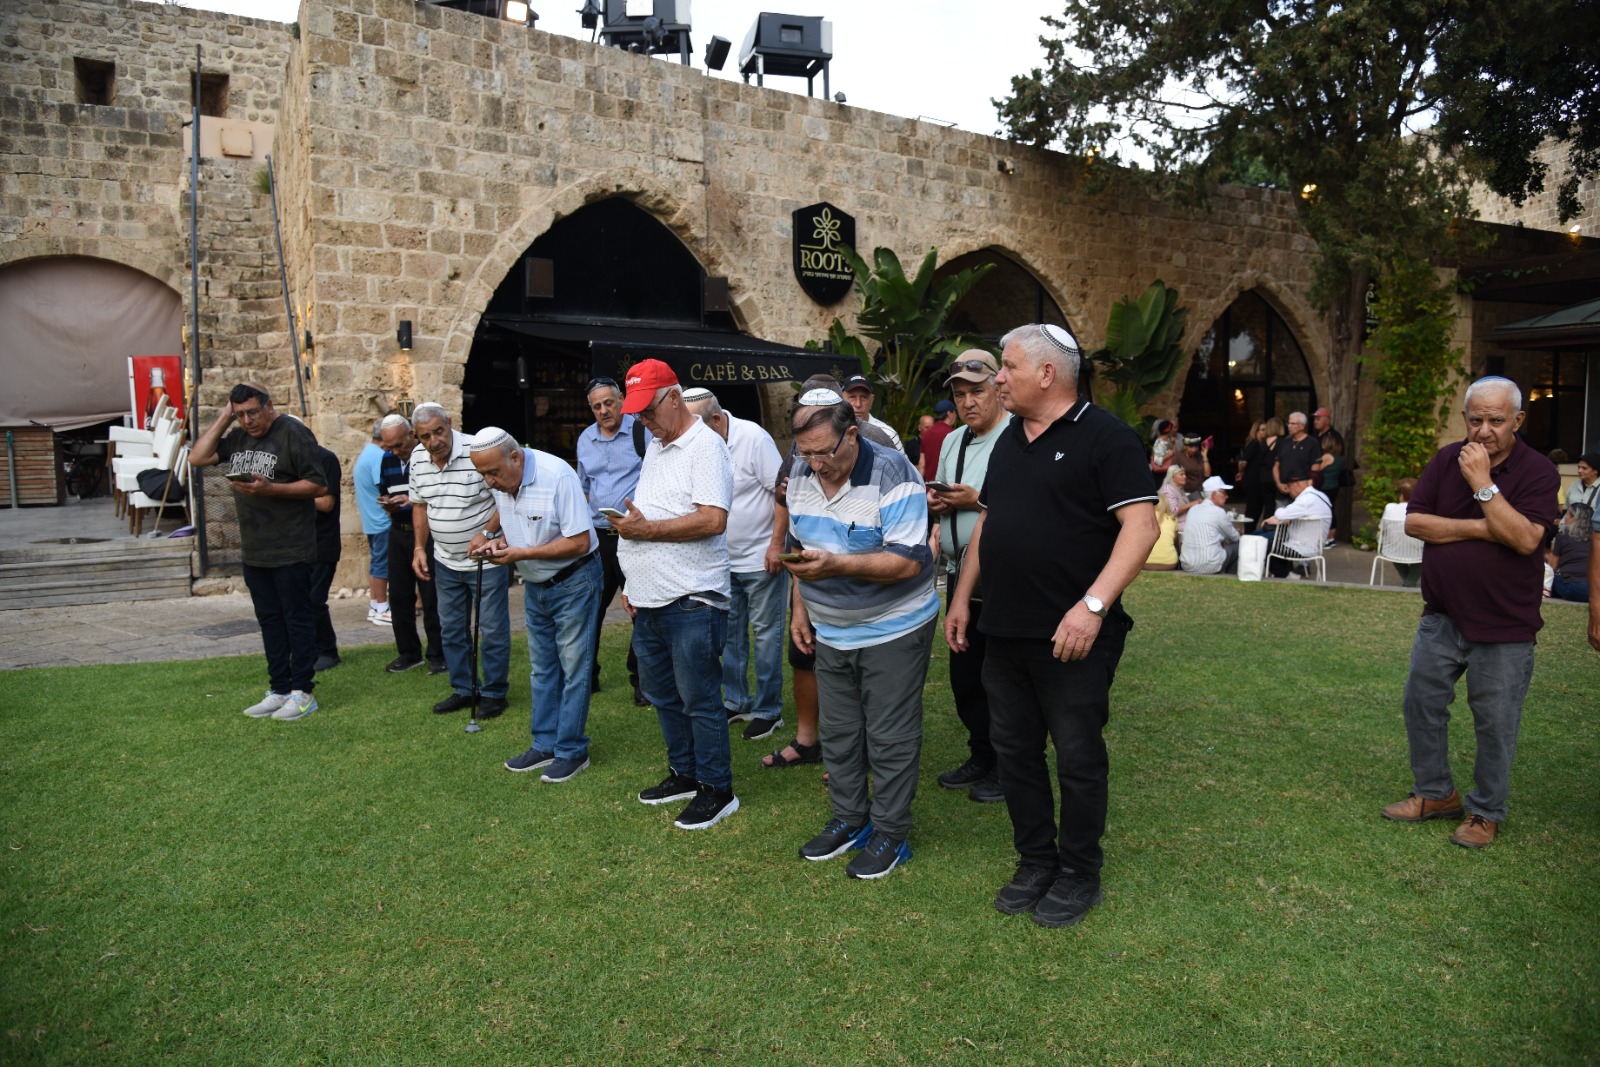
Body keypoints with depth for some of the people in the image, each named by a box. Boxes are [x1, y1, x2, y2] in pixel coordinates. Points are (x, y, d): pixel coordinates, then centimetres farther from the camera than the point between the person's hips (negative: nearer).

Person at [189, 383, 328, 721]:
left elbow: (318, 485, -13)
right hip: (254, 551, 8)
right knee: (269, 620, 13)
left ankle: (303, 692, 8)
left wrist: (270, 489, -23)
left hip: (290, 551, -7)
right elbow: (198, 458, 5)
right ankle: (279, 690, 22)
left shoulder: (293, 434, -10)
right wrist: (223, 418, 3)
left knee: (298, 619, 1)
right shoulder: (238, 438, 13)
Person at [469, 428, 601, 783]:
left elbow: (579, 542, -26)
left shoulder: (557, 477, -26)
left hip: (572, 582, -8)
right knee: (541, 669, 15)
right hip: (534, 586, 8)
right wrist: (497, 542, -9)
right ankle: (545, 744, 26)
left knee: (573, 669, 0)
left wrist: (521, 553, -25)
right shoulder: (500, 483, -2)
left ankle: (572, 751, 10)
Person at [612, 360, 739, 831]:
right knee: (662, 694, 18)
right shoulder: (655, 447, 17)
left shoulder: (704, 446, -12)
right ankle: (684, 774, 33)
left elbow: (712, 520, -24)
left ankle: (716, 790, 13)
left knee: (699, 699, 0)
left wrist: (646, 529, -18)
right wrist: (633, 584, 19)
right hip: (649, 601, 9)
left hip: (691, 601, -9)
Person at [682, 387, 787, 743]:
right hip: (723, 560, 6)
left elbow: (782, 493, -15)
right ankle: (736, 702, 28)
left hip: (761, 558, -6)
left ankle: (768, 710, 15)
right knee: (729, 634, 14)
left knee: (765, 634, 3)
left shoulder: (753, 438, -16)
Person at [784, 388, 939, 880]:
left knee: (889, 738, 4)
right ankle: (849, 819, 34)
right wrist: (800, 608, 10)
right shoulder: (801, 473, 0)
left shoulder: (892, 475, -22)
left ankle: (890, 834, 20)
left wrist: (835, 565, -35)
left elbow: (907, 562, -27)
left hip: (893, 631, -6)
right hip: (830, 632, 7)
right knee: (838, 733, 16)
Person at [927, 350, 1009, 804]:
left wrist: (978, 499, -22)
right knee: (964, 675, 16)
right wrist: (936, 502, 2)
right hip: (960, 575, 9)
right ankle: (981, 757, 33)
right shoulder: (952, 442, 14)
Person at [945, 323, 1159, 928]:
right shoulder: (1009, 441, 14)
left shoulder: (1105, 436, -10)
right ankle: (1036, 863, 31)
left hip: (1071, 637, -7)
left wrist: (1093, 605, -26)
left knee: (1078, 758, 6)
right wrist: (962, 598, 14)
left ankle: (1079, 877, 24)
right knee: (1014, 752, 14)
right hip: (1004, 631, 7)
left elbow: (1141, 526, -17)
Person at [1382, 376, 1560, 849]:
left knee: (1495, 722, 5)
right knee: (1421, 703, 12)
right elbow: (1414, 521, -5)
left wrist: (1483, 483, -23)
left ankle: (1486, 812, 23)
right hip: (1442, 616, 4)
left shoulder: (1538, 471, -9)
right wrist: (1480, 529, -15)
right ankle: (1435, 793, 30)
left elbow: (1525, 538, -23)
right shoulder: (1446, 460, 3)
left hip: (1504, 627, -4)